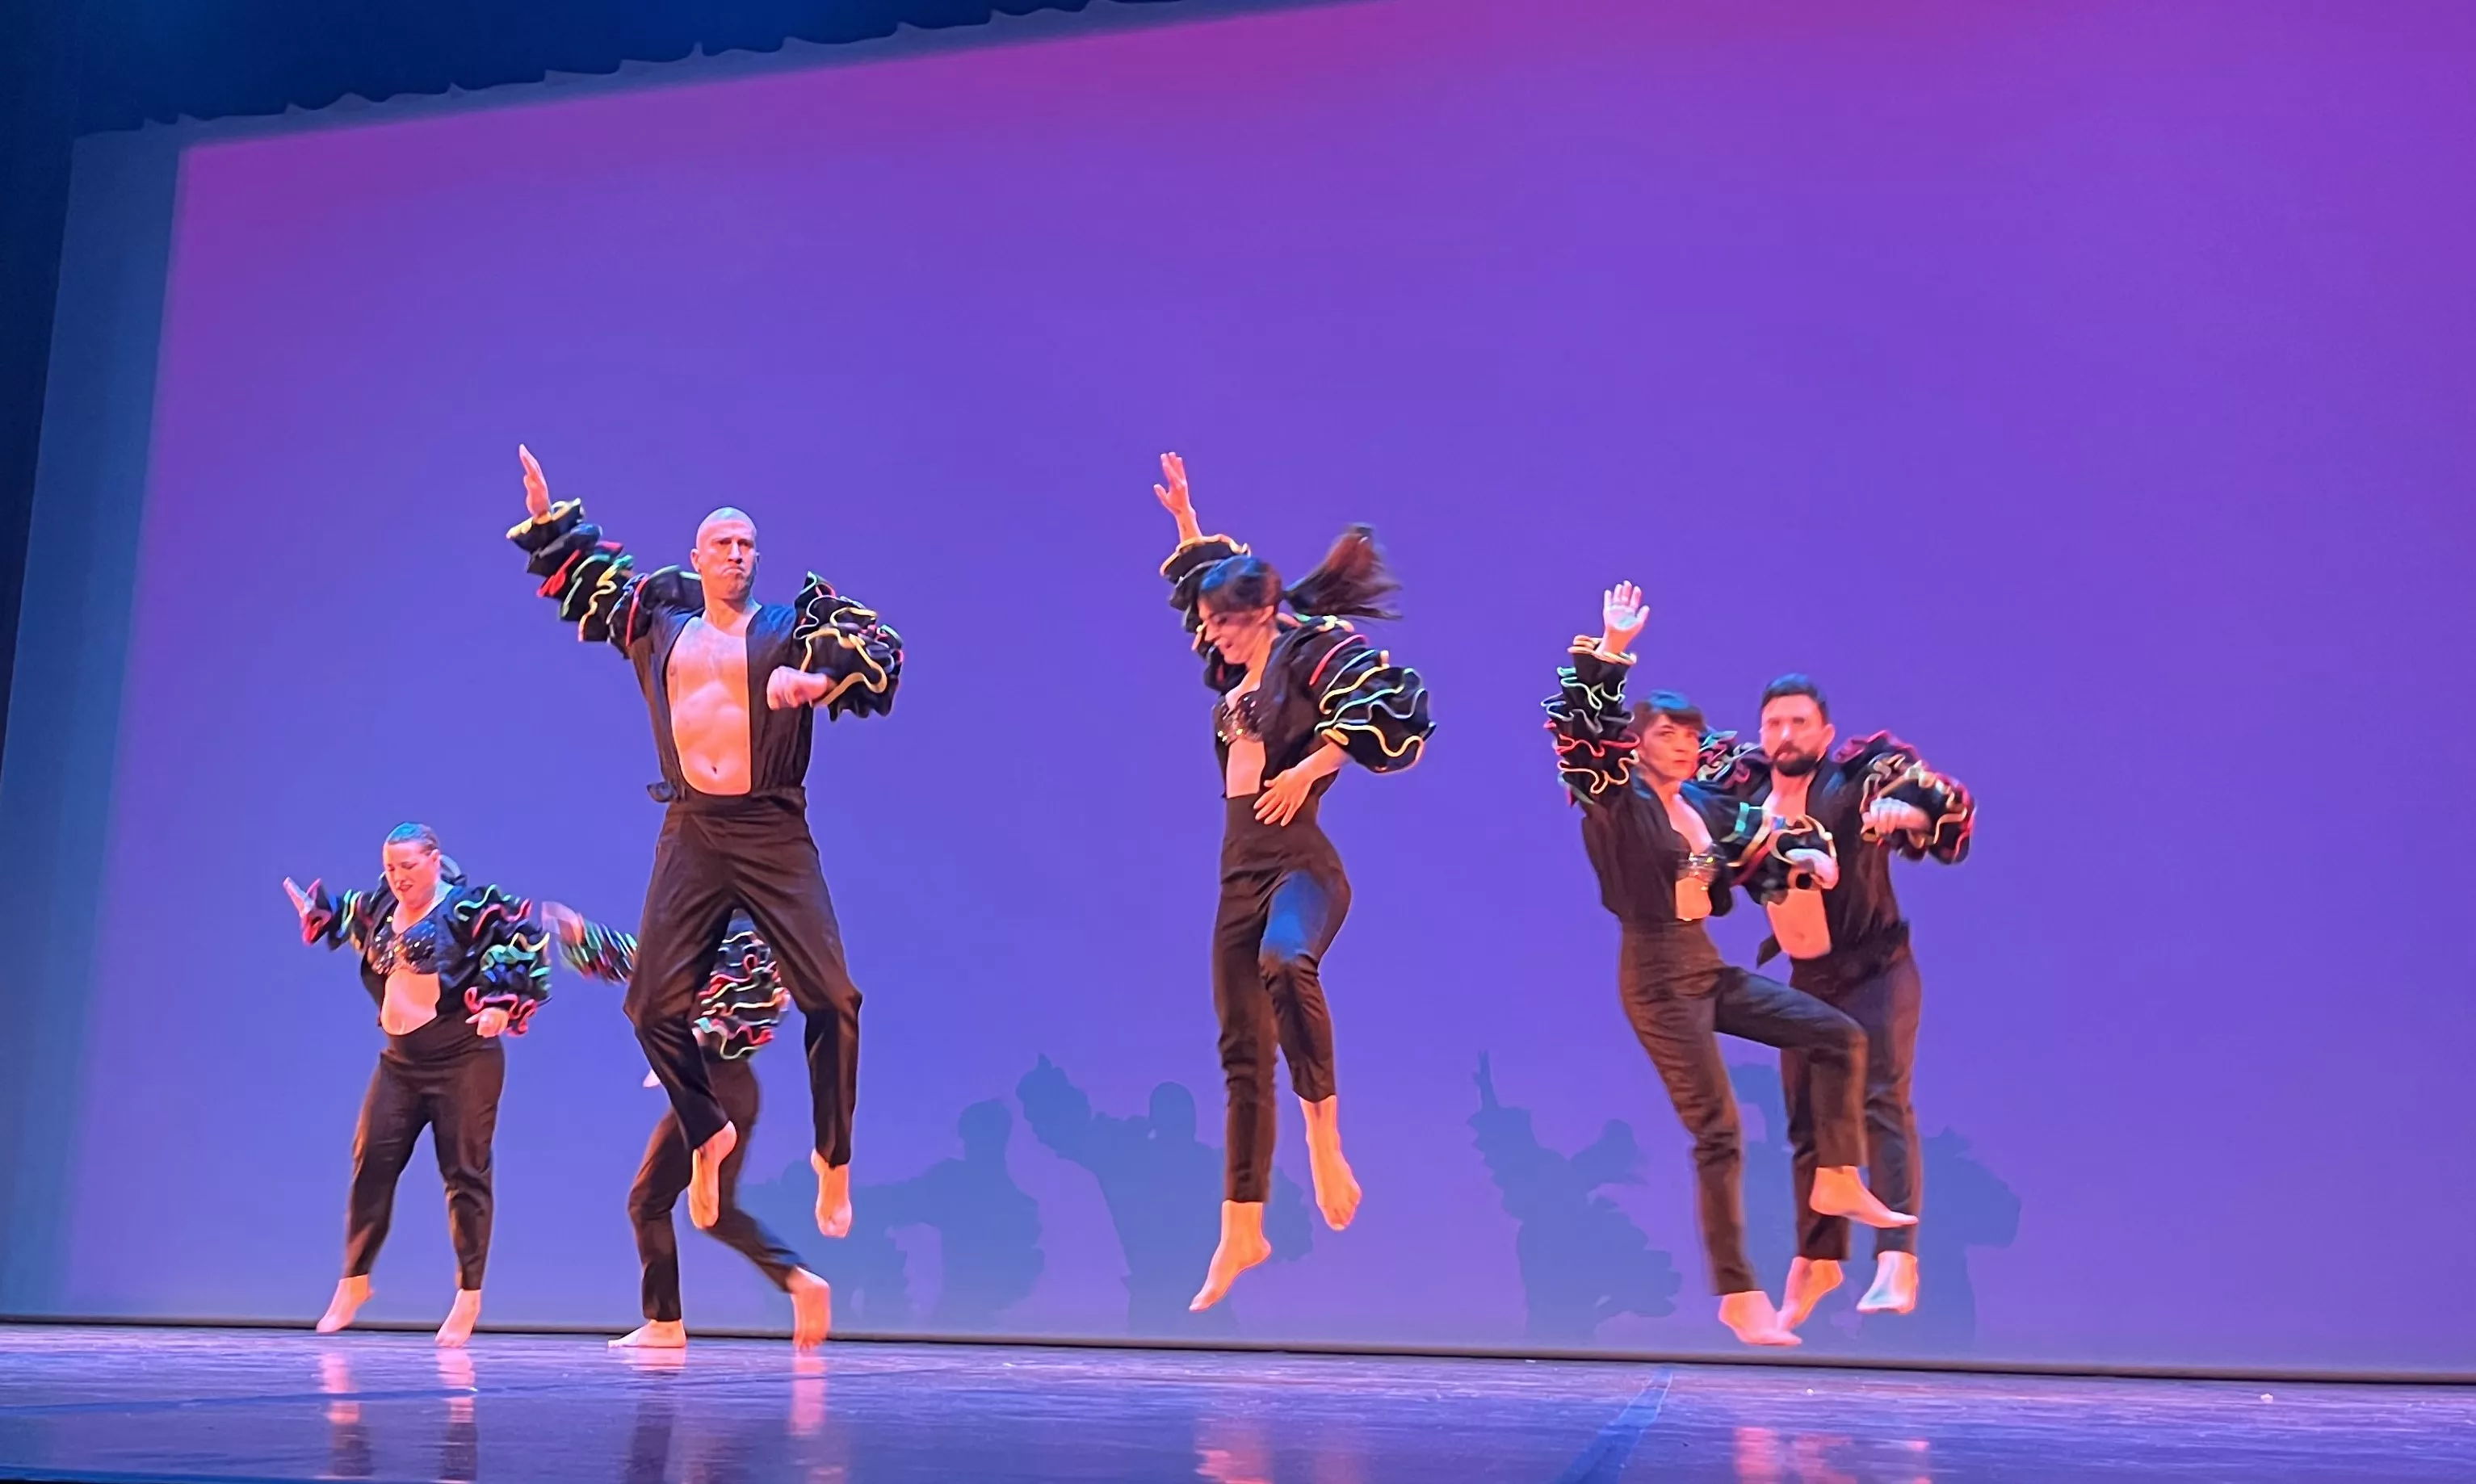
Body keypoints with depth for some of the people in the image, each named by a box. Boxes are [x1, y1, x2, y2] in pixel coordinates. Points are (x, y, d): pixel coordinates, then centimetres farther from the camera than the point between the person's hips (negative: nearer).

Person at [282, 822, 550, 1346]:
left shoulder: (467, 906, -12)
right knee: (372, 1161, 3)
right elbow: (344, 920, 30)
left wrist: (502, 1002, -24)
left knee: (465, 1173, -1)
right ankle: (355, 1279, 21)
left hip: (464, 1061, -6)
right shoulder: (378, 910, 7)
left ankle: (469, 1297, 10)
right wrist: (316, 909, 14)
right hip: (399, 1062, 6)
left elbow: (523, 939, -18)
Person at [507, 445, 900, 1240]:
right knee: (655, 1004, 3)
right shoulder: (658, 622, 13)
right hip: (691, 835, 3)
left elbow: (881, 650, -10)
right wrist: (547, 517, 19)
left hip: (774, 832, -3)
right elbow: (584, 575, 28)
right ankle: (708, 1134, 27)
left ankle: (834, 1161, 7)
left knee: (832, 997, -9)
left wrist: (819, 679, -26)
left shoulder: (790, 627, 3)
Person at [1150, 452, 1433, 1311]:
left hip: (1299, 861, -8)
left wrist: (1309, 767, -21)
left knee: (1285, 964, -40)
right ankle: (1241, 1232, 15)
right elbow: (1209, 577, 35)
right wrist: (1184, 518, 32)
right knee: (1243, 1053, 8)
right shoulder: (1237, 669, 17)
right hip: (1240, 870, 8)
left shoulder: (1315, 649, -4)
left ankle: (1324, 1144, -28)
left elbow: (1388, 714, -20)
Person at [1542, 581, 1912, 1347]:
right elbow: (1579, 727, -24)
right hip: (1657, 977, -7)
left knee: (1840, 1037, 3)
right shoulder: (1616, 801, -9)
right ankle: (1737, 1295, 3)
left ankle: (1837, 1182, 15)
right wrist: (1610, 651, -31)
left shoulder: (1707, 806, 10)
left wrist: (1810, 854, 2)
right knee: (1718, 1133, -7)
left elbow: (1765, 844, 23)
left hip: (1710, 969, 7)